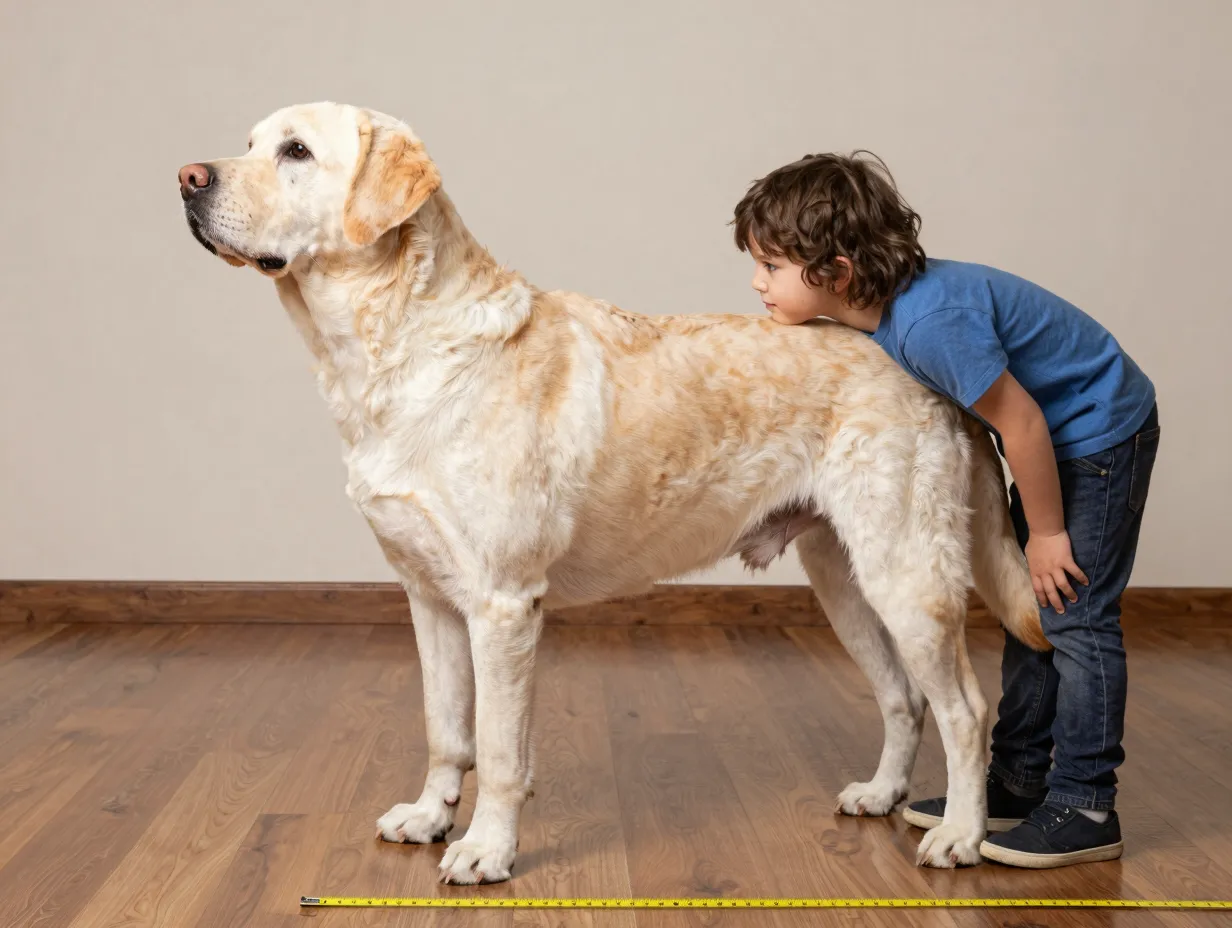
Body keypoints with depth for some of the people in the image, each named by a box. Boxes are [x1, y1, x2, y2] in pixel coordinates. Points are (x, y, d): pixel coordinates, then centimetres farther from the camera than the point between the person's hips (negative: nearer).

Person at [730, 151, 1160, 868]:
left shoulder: (930, 322, -34)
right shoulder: (882, 308, -5)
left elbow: (1021, 420, -27)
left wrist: (1047, 531, -16)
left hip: (1101, 430, -9)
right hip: (1056, 435, 10)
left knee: (1076, 616, -8)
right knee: (1031, 610, 12)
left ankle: (1085, 809, 1)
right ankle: (1018, 782, 22)